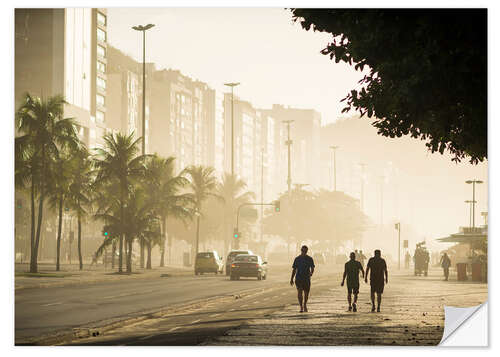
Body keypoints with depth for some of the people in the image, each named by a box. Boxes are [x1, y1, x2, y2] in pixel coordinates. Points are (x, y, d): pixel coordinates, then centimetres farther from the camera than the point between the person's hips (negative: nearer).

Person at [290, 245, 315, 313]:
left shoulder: (309, 259, 3)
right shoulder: (297, 259, 5)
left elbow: (312, 268, -4)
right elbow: (294, 269, 10)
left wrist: (311, 273, -28)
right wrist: (291, 279, 7)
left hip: (306, 278, 1)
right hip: (298, 278, -1)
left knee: (306, 293, 8)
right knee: (299, 291, -18)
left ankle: (305, 305, 33)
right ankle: (301, 307, -19)